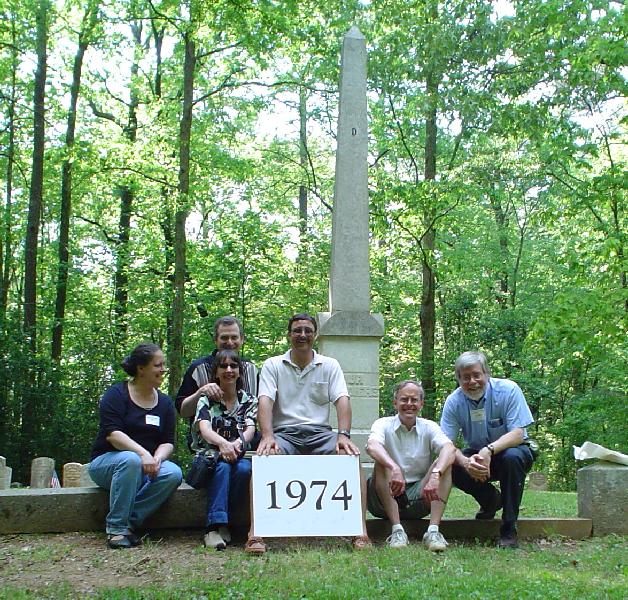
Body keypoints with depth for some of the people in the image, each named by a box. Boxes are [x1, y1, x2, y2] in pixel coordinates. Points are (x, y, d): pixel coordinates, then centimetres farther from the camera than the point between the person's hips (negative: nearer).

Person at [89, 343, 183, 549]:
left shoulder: (164, 402, 10)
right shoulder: (117, 394, -5)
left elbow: (168, 441, 5)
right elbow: (112, 433, -18)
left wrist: (157, 458, -18)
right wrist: (143, 453, -31)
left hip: (147, 468, 4)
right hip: (106, 462, -4)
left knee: (173, 474, -27)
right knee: (130, 460, -38)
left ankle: (130, 521, -18)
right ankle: (116, 528, -28)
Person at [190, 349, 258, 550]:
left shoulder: (249, 401, 11)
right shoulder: (206, 399, 3)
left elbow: (250, 429, -6)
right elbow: (204, 428, -16)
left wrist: (237, 443, -32)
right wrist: (223, 443, -39)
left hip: (240, 455, 1)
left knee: (244, 468, -32)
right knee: (223, 467, -34)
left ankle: (219, 525, -23)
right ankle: (215, 525, -39)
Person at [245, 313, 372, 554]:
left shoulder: (330, 365, 13)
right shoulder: (272, 365, 10)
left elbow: (342, 400, 1)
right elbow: (265, 401, -4)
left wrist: (344, 435, -18)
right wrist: (268, 436, -23)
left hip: (319, 432, 1)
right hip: (284, 432, -1)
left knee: (350, 455, -30)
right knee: (266, 457, -35)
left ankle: (361, 531, -26)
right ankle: (256, 532, -35)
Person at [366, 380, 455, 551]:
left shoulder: (429, 427, 2)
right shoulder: (384, 425, -3)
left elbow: (449, 449, -20)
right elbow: (372, 446, -28)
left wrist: (435, 474, -41)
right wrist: (394, 468, -47)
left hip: (419, 497, 2)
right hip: (386, 499, -1)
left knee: (444, 464, -19)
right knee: (382, 464, -28)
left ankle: (433, 531, -29)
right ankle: (397, 530, -31)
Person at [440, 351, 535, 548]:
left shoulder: (508, 390, -18)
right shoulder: (453, 401, -11)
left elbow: (517, 434, -24)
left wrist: (489, 450, -42)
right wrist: (465, 462, -39)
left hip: (509, 449, -3)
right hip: (477, 453, 3)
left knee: (512, 457, -37)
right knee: (449, 464, -25)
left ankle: (509, 529, -23)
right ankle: (490, 499, 5)